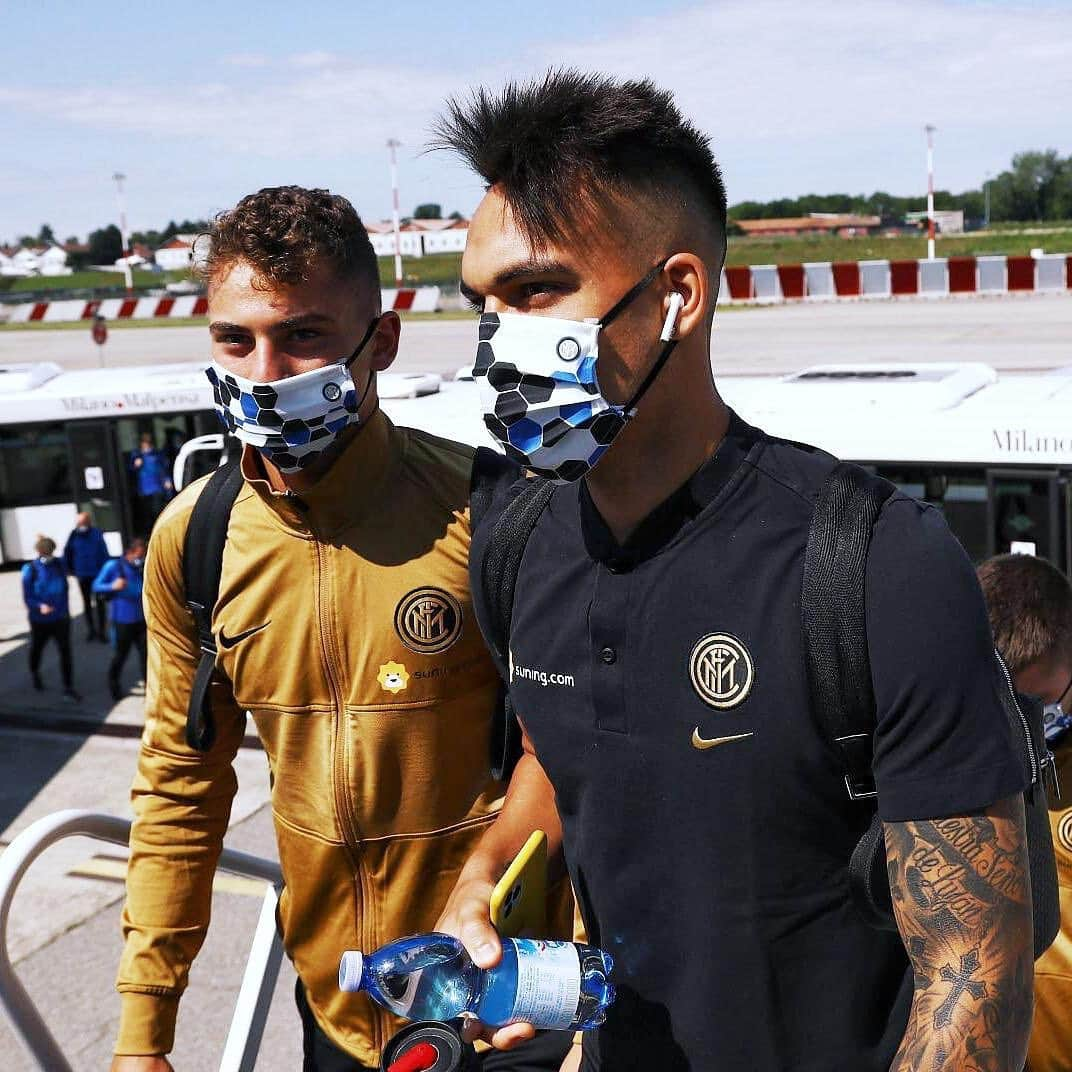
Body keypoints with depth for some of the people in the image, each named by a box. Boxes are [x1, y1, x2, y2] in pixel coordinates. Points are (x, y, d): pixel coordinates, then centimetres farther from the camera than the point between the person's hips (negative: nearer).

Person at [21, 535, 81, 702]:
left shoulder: (59, 565, -5)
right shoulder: (30, 570, -15)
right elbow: (27, 597, -14)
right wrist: (39, 606, -33)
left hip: (60, 618, 2)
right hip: (40, 620, -2)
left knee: (65, 651, -5)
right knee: (36, 649, 20)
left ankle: (68, 688, 0)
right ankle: (35, 674, 50)